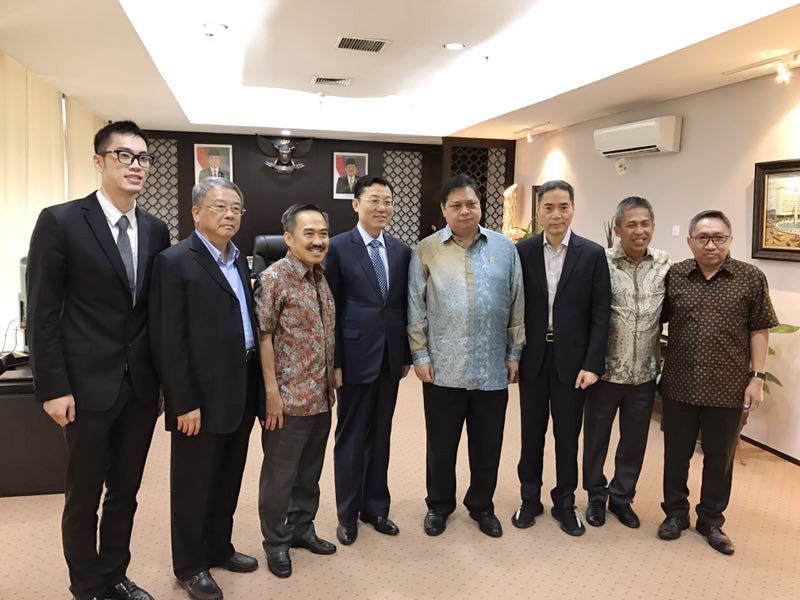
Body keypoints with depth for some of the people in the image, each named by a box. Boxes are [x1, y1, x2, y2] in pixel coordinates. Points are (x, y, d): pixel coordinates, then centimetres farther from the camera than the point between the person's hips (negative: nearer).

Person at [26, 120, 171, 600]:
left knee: (125, 493, 16)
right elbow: (42, 313, -8)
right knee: (83, 498, 10)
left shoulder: (157, 230, 6)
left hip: (142, 386, 4)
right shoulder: (60, 222, -8)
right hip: (89, 385, -4)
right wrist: (54, 388, -11)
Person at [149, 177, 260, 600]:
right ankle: (190, 566, 28)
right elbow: (168, 341, -15)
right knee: (194, 484, 10)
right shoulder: (175, 261, -12)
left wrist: (255, 387, 9)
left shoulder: (239, 260, 11)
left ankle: (218, 548, 38)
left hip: (241, 392, 7)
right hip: (201, 397, -7)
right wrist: (185, 402, -17)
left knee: (227, 481, 20)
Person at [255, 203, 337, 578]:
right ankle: (275, 541, 27)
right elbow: (263, 336, -14)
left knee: (310, 471, 19)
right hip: (288, 399, -6)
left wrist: (331, 385, 13)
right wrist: (272, 393, -16)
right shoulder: (273, 278, -12)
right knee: (279, 474, 9)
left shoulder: (322, 279, 9)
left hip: (322, 398, 7)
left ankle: (301, 528, 37)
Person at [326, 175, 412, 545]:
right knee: (351, 437, 8)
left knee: (380, 435, 14)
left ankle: (375, 507, 30)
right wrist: (334, 362, -10)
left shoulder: (401, 251, 7)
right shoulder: (338, 248, -6)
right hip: (356, 358, -4)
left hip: (390, 360, 4)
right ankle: (348, 514, 24)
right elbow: (329, 310, -7)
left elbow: (405, 306, 10)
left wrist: (407, 355, 9)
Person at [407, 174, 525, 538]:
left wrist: (514, 353, 4)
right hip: (443, 368, -1)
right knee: (441, 443, 12)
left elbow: (517, 304, 6)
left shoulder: (504, 248, 4)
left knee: (488, 443, 13)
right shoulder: (426, 251, 0)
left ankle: (481, 505, 33)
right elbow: (416, 309, 0)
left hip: (493, 368, 2)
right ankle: (439, 505, 32)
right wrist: (420, 355, -3)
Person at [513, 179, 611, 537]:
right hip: (533, 357, 1)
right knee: (532, 432, 13)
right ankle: (530, 499, 29)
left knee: (567, 435, 11)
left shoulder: (592, 254, -3)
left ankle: (564, 503, 28)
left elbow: (600, 314, -4)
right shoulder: (522, 252, -1)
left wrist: (592, 364, -10)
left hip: (571, 359, -1)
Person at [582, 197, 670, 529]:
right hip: (605, 371, -3)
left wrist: (663, 361, 8)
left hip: (645, 373, 3)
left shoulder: (665, 264, 0)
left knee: (635, 440, 15)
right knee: (596, 437, 12)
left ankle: (621, 496, 35)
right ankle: (596, 496, 33)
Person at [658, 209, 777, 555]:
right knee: (676, 454, 13)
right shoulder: (674, 276, 0)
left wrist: (757, 377, -5)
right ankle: (675, 513, 32)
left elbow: (759, 331, -1)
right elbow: (657, 319, 8)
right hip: (679, 385, 1)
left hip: (728, 389, -1)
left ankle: (711, 520, 31)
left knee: (720, 458, 13)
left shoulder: (751, 278, -3)